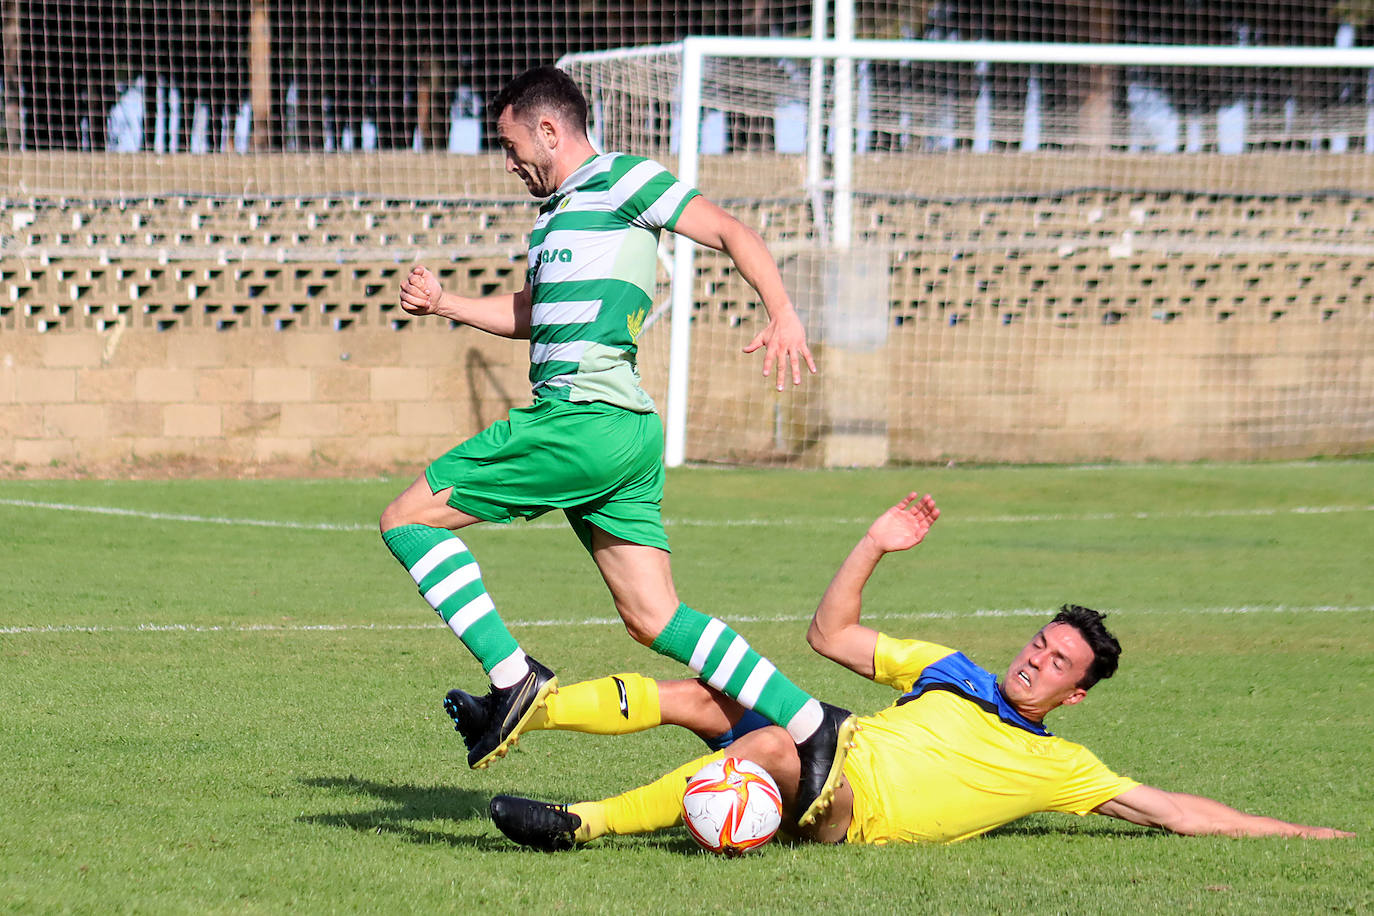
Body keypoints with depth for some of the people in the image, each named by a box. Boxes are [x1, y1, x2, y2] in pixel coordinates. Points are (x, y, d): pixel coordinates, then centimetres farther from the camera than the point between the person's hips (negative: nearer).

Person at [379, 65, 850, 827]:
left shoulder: (618, 180, -2)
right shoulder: (558, 209, 26)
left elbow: (730, 232, -9)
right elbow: (530, 312, 40)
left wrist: (781, 311, -24)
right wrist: (443, 303, 26)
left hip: (584, 417, -10)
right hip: (624, 431, 10)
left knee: (407, 519, -5)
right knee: (653, 618, 4)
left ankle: (511, 676, -11)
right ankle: (811, 723, -2)